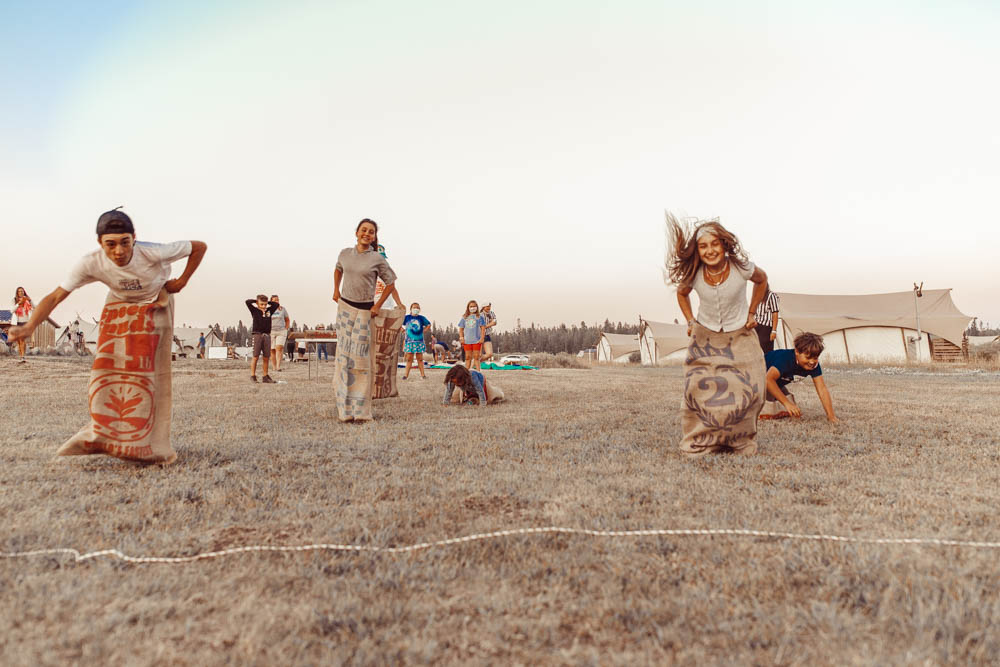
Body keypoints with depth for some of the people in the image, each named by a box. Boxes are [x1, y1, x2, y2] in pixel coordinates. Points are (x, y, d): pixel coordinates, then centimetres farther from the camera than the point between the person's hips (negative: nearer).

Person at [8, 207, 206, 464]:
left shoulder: (153, 253, -36)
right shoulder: (91, 263, -29)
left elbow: (200, 247, -25)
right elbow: (56, 296, -28)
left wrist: (182, 280, -18)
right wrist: (29, 327, -42)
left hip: (155, 306, -2)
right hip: (118, 306, 3)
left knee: (149, 370, -9)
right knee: (107, 366, -3)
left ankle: (146, 440, -1)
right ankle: (102, 433, 14)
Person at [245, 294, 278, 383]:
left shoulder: (269, 311, 10)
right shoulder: (255, 311, 1)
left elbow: (276, 304, 21)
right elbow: (248, 302, -9)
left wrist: (268, 302, 14)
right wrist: (256, 301, 5)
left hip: (267, 336, 4)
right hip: (257, 335, -4)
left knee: (266, 357, 6)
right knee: (255, 356, -4)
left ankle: (265, 377, 13)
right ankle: (253, 376, 0)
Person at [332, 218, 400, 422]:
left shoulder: (377, 259, -5)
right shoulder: (345, 253, 5)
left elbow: (390, 284, 1)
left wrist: (377, 307, -4)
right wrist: (336, 290, 17)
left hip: (364, 311, -3)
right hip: (344, 307, 3)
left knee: (361, 357, -4)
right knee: (344, 355, 4)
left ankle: (361, 411, 1)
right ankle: (345, 409, 12)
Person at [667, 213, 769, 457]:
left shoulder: (741, 268, -18)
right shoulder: (693, 275, -14)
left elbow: (762, 279, 6)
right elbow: (682, 293, 10)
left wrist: (751, 313, 5)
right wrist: (690, 321, 2)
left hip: (740, 336, 0)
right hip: (705, 337, 1)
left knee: (748, 389, -10)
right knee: (700, 388, -11)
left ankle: (742, 442, 10)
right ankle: (699, 443, 4)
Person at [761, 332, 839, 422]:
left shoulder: (814, 365, -18)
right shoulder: (786, 359, -37)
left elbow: (822, 389, -20)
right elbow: (768, 379, -48)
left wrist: (831, 416, -30)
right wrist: (786, 403, -49)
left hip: (777, 384, 7)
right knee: (768, 413, -22)